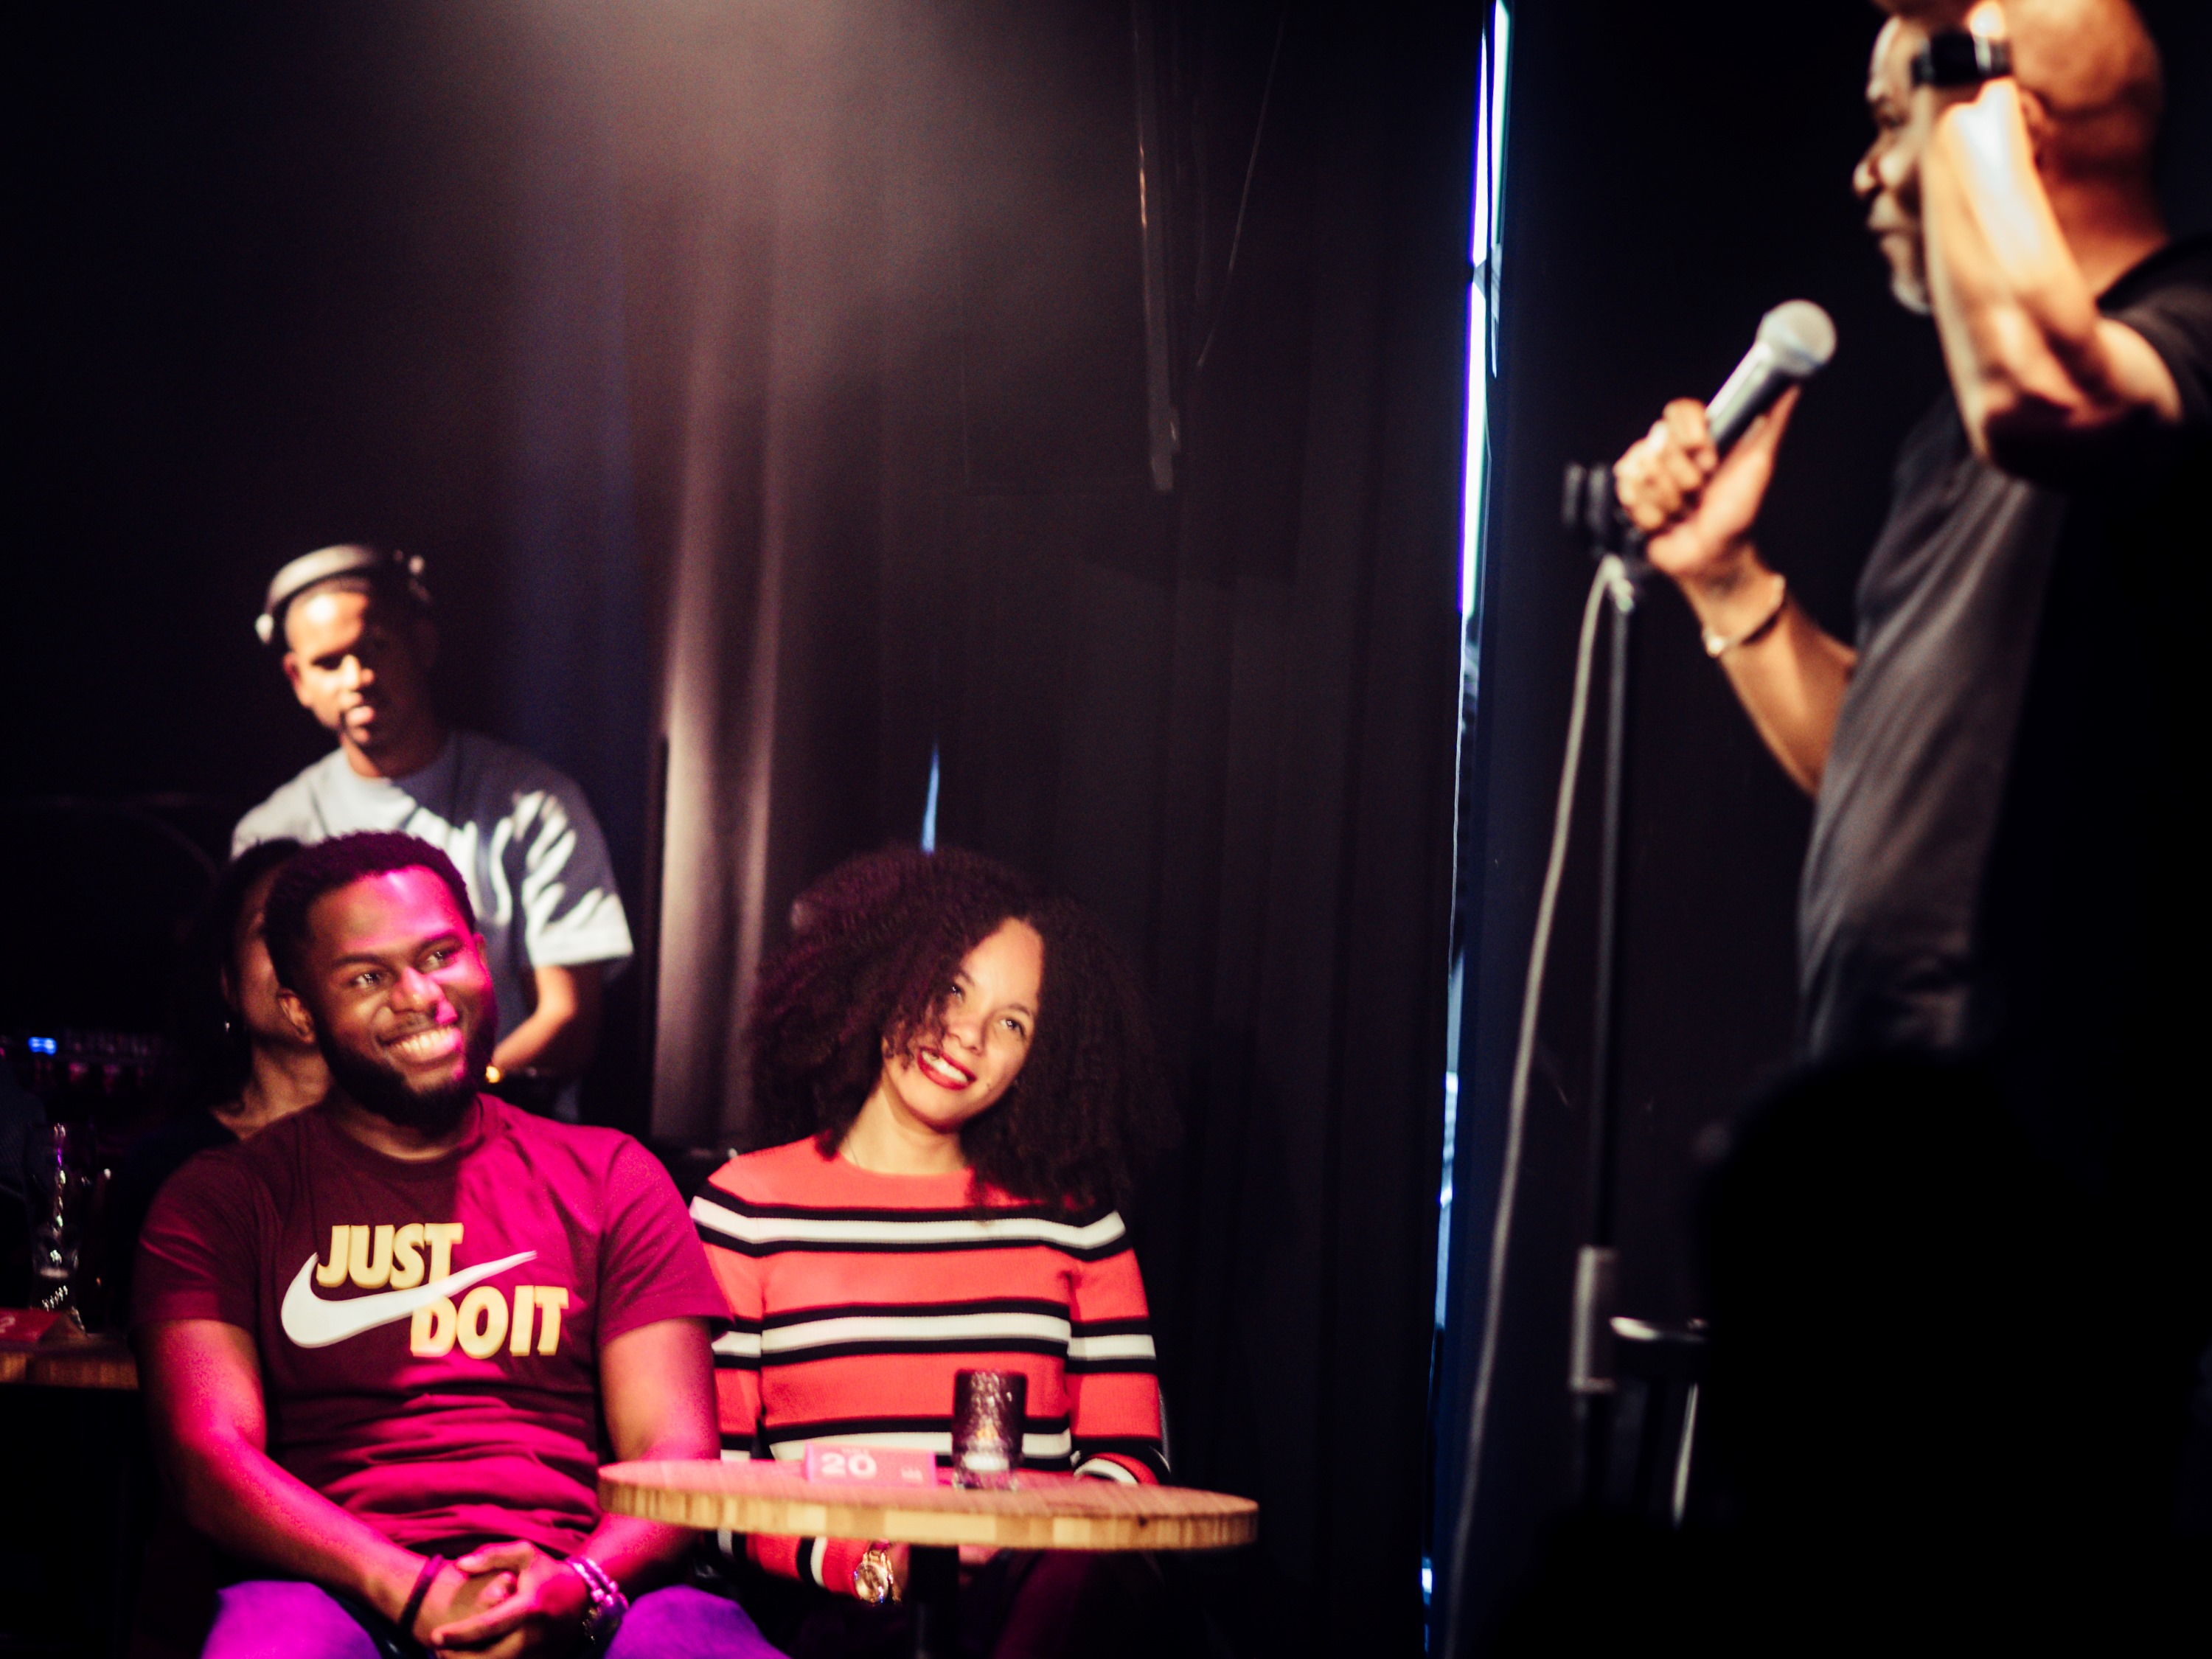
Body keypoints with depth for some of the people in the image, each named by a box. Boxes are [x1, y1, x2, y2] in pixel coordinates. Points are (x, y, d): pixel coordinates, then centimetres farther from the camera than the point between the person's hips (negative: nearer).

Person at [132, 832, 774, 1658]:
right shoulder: (221, 1201, 15)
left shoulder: (610, 1179, 19)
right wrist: (412, 1592, -17)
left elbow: (675, 1454, 9)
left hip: (578, 1592, 1)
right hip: (332, 1590, -1)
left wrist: (576, 1589, -15)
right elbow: (208, 1456, 0)